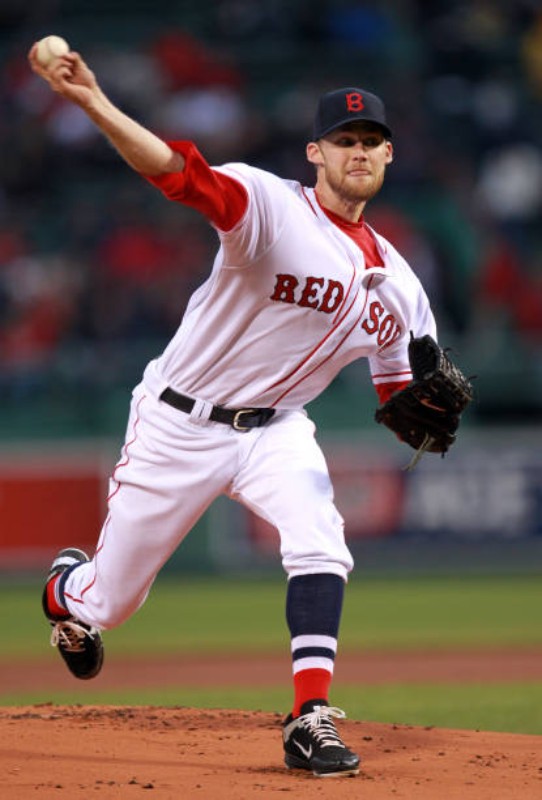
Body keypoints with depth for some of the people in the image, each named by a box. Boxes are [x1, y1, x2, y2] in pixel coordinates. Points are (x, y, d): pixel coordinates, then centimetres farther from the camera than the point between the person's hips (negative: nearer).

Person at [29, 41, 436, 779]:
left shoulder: (396, 282, 2)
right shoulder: (271, 208, -19)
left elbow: (401, 398, 10)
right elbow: (180, 172, -36)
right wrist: (95, 105, -54)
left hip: (275, 431, 4)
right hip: (179, 424, -4)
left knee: (319, 543, -27)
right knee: (112, 600, 8)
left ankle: (311, 720, -24)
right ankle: (66, 589, 46)